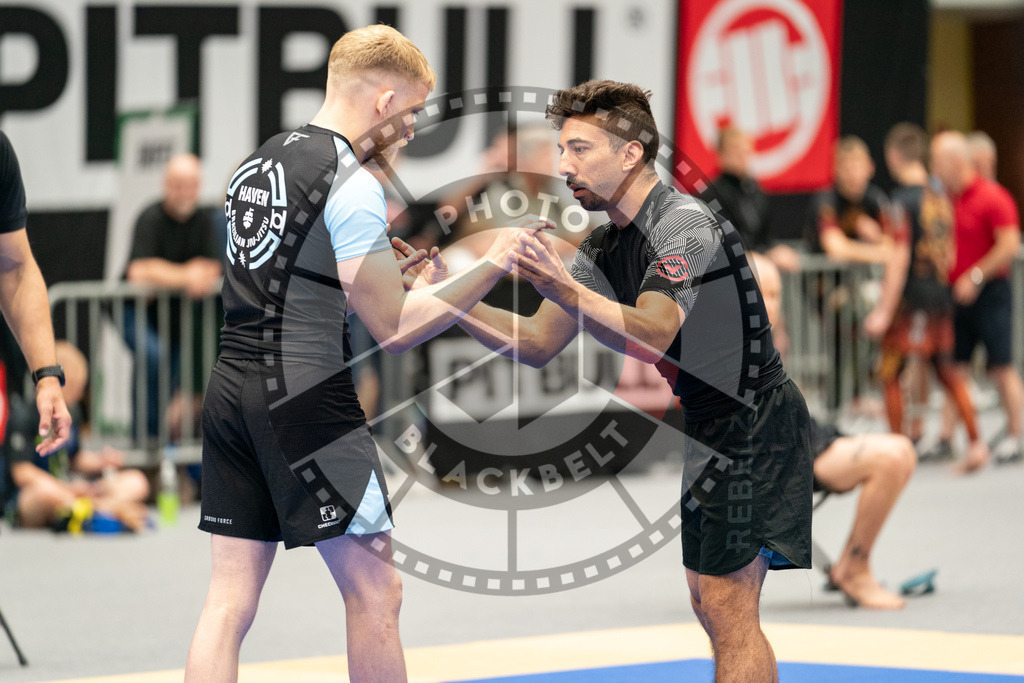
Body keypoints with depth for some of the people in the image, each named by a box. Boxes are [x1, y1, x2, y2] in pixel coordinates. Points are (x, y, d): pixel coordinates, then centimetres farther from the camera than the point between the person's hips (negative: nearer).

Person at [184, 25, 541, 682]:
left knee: (230, 599, 6)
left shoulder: (258, 163, 16)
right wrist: (490, 266, -5)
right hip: (307, 396, -8)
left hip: (231, 388, 8)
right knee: (375, 591, 2)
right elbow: (395, 327, -11)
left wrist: (387, 270, 25)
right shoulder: (352, 183, -11)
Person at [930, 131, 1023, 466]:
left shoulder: (991, 197, -11)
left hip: (989, 292, -6)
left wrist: (976, 276, -16)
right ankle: (947, 436, 3)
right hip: (956, 295, 6)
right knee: (954, 367, 2)